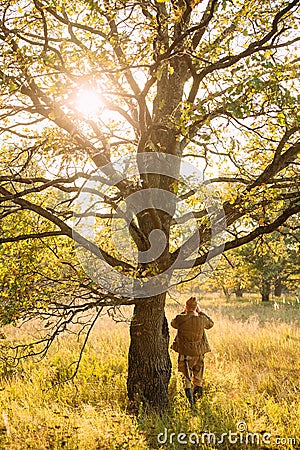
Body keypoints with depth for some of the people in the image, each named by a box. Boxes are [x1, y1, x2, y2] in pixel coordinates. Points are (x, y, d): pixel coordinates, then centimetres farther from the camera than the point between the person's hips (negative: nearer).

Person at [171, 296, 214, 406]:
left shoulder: (181, 319, -15)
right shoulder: (202, 319, -9)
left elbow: (173, 323, 9)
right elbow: (210, 324, 13)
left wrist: (184, 312, 10)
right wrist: (201, 312, 13)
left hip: (185, 353, -2)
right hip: (199, 352, 2)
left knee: (187, 375, 6)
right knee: (198, 375, 22)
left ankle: (188, 390, -12)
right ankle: (198, 392, 31)